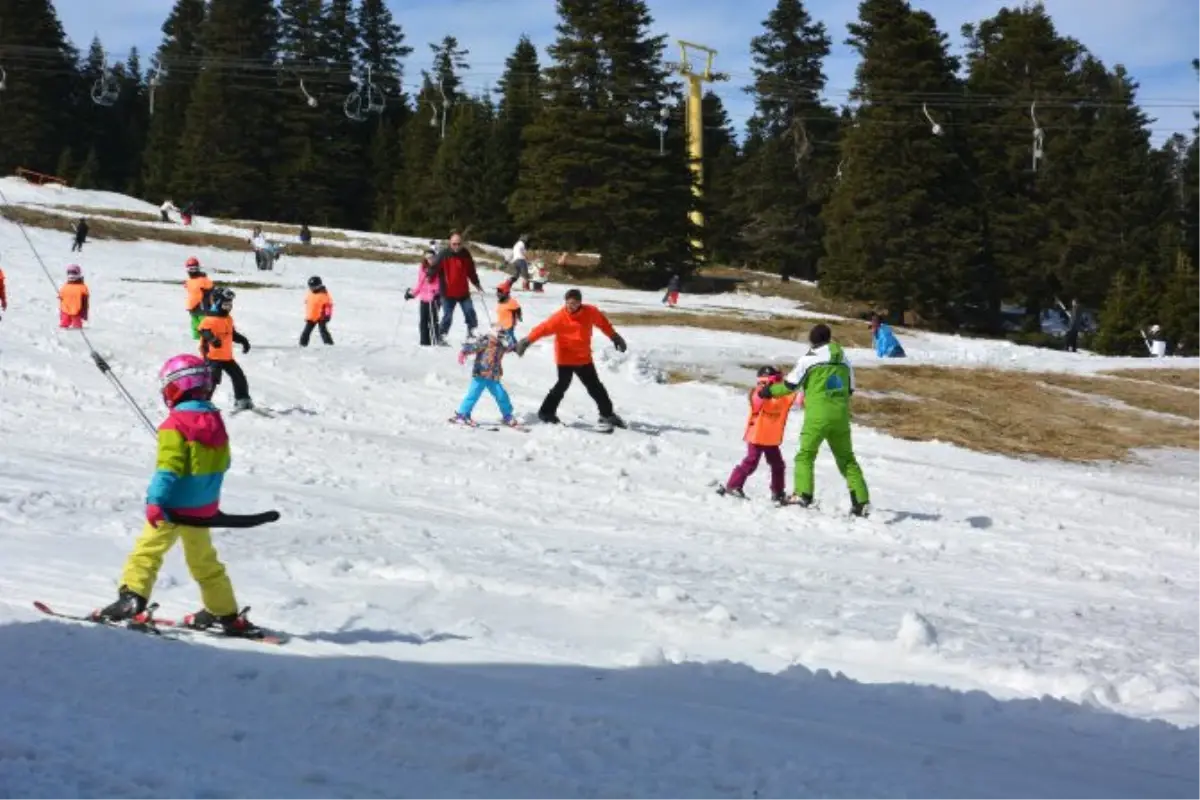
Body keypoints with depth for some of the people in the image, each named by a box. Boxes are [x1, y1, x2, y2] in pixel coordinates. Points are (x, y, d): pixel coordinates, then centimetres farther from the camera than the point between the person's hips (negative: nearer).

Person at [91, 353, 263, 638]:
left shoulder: (175, 424, -15)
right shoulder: (215, 421, 6)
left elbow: (168, 467, -23)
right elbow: (222, 463, 14)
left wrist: (155, 500, -26)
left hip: (174, 506, -7)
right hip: (204, 508, 7)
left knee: (147, 550, -4)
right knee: (204, 560, 19)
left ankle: (132, 596, -21)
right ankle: (226, 613, 24)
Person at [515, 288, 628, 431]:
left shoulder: (590, 312, -6)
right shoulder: (559, 317, -18)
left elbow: (602, 322, 12)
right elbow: (543, 328, -20)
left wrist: (614, 337, 20)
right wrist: (527, 341, -26)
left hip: (584, 358, 4)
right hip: (566, 359, -4)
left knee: (595, 387, 11)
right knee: (562, 385, -9)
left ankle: (607, 414, 21)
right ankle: (546, 412, 4)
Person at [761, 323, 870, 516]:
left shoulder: (810, 358, -2)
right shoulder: (844, 360, 13)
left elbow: (791, 384, 0)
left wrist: (769, 391, 13)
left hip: (817, 415, -5)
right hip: (841, 417, 5)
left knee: (805, 454, 0)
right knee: (847, 458, 10)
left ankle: (803, 494, -17)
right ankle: (861, 500, 4)